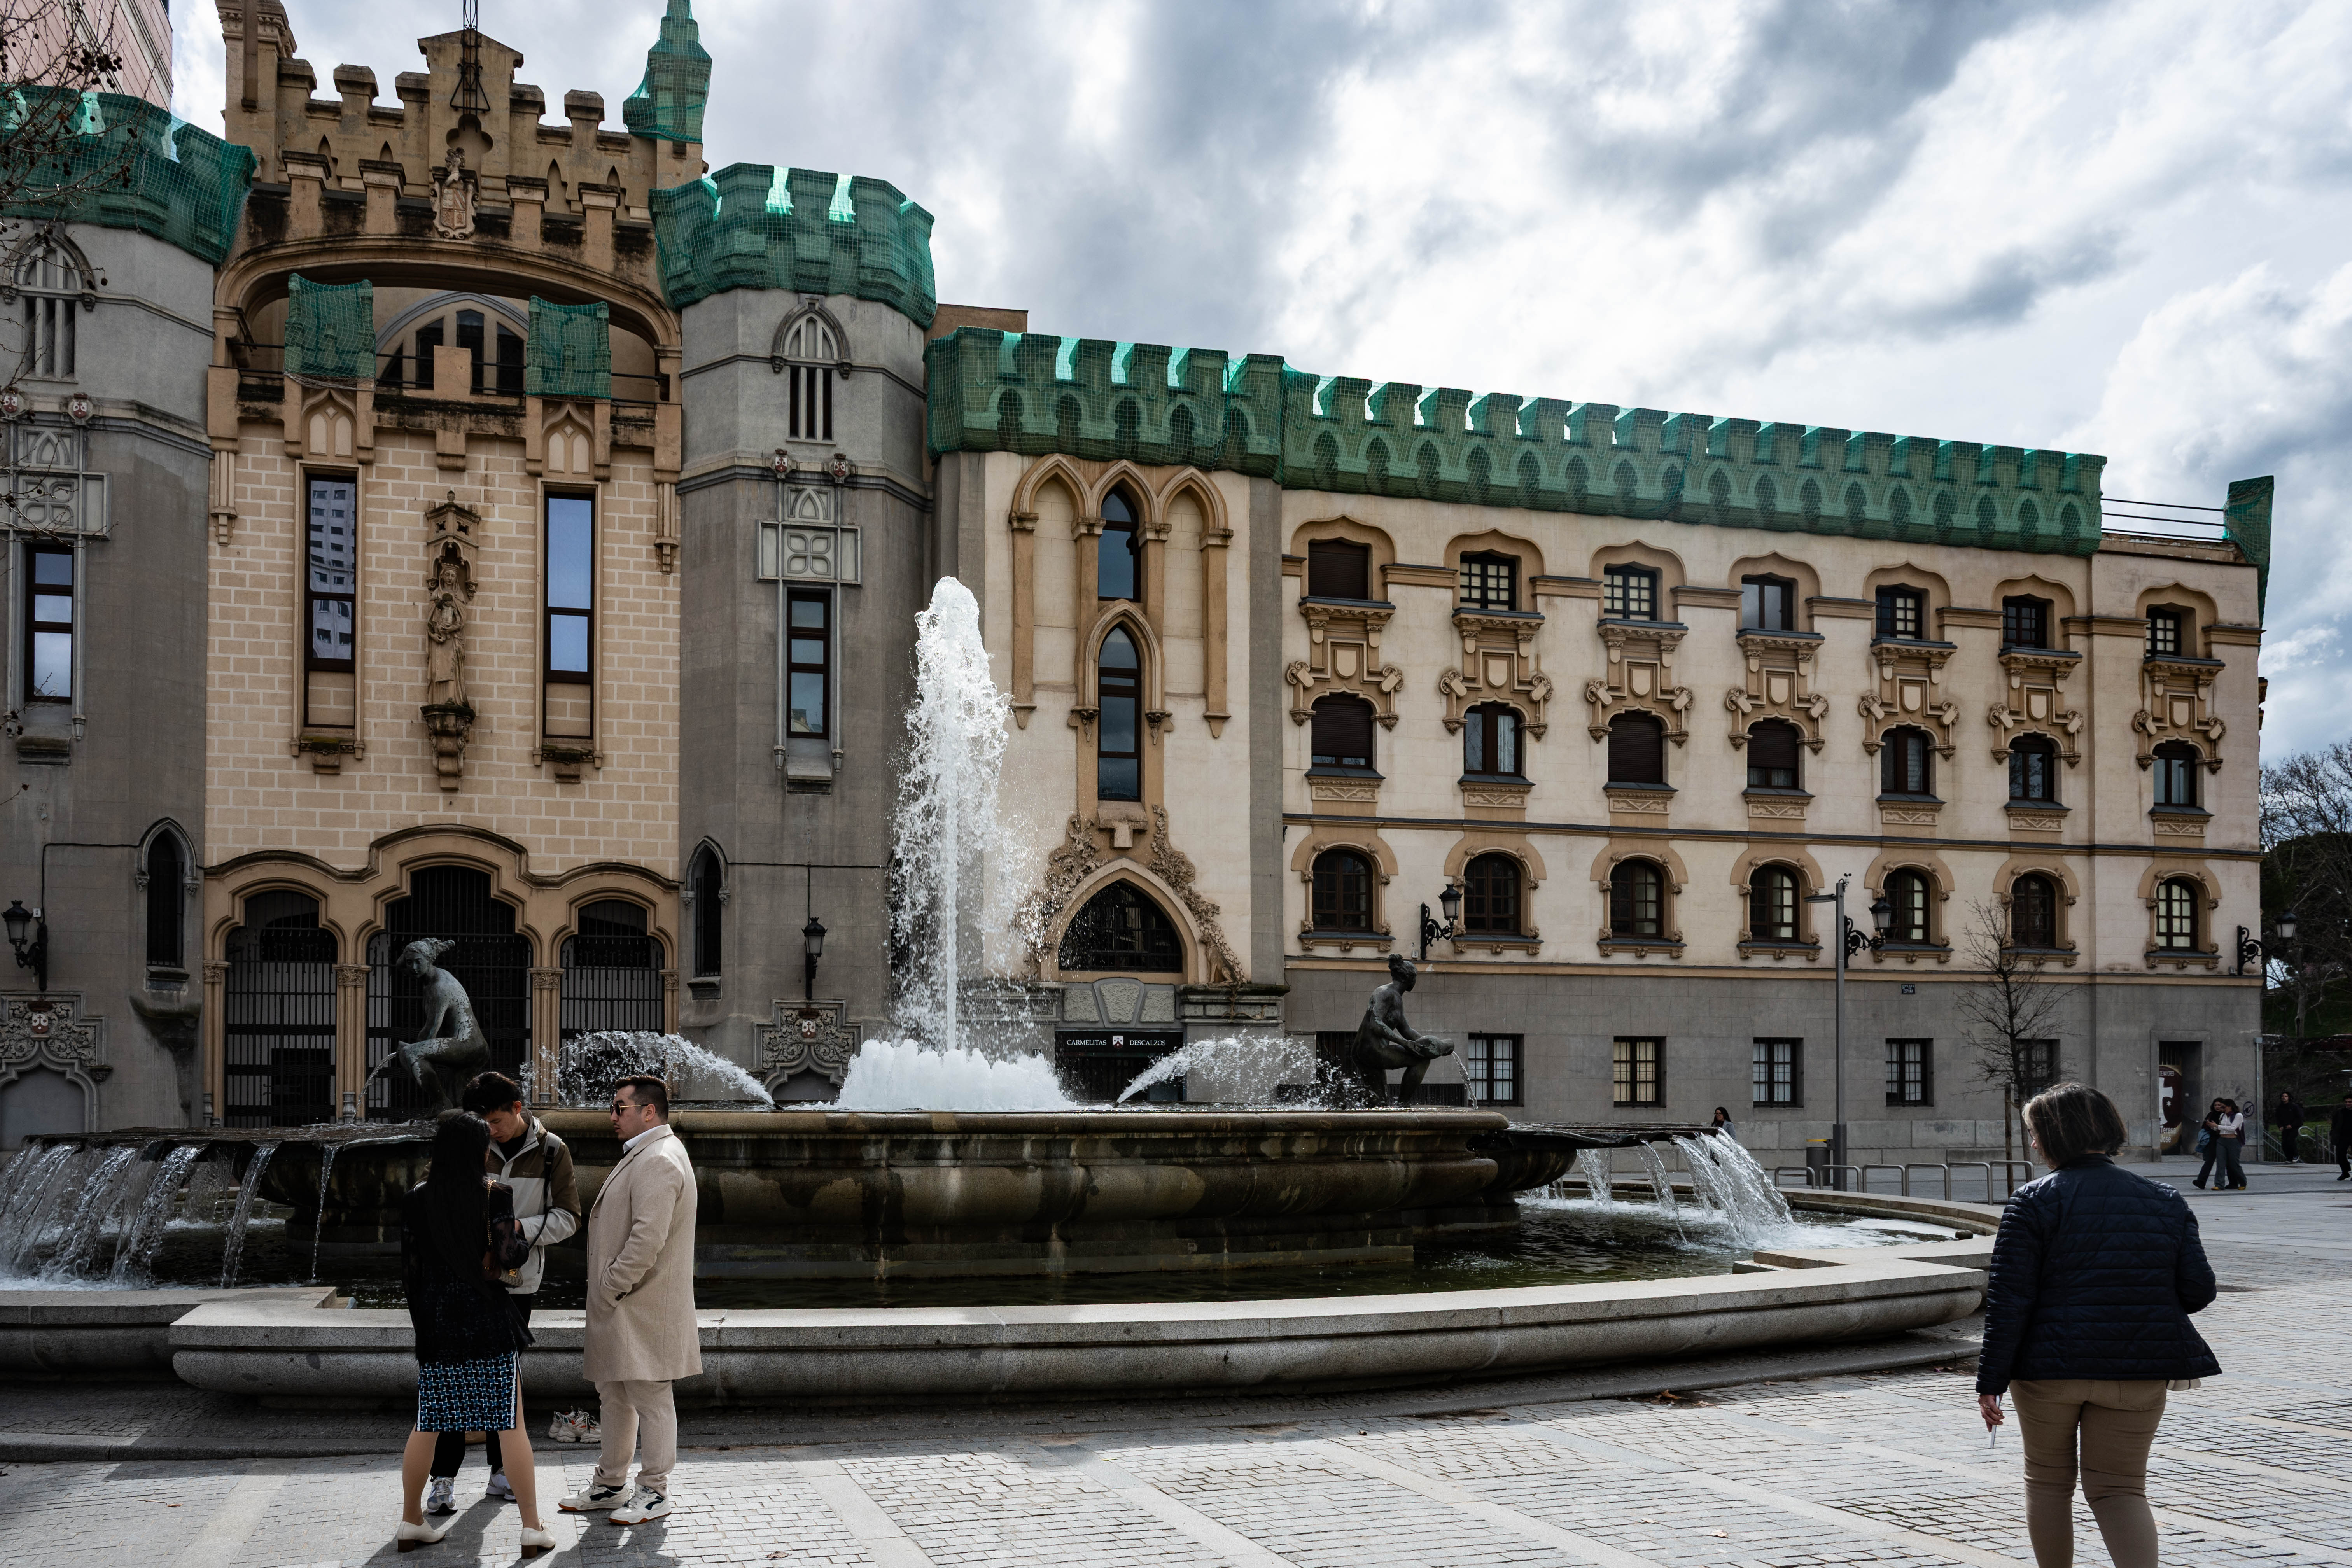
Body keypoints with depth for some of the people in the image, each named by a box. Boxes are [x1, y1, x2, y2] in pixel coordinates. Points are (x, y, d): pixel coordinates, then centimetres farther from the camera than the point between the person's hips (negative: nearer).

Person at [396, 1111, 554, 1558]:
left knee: (427, 1425, 14)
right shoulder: (494, 1195, -8)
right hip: (487, 1321, -3)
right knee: (511, 1424, 1)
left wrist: (420, 1317, 16)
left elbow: (410, 1266, 5)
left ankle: (411, 1522, 23)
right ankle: (532, 1528, 3)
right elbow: (507, 1257, -15)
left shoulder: (417, 1199, 2)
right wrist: (522, 1238, 6)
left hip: (435, 1322, 3)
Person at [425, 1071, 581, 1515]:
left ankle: (500, 1470, 22)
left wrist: (520, 1228, -18)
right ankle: (443, 1476, 3)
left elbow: (567, 1217, -3)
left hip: (518, 1279, 1)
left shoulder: (551, 1152, -4)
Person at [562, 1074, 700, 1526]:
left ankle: (655, 1492, 8)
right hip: (621, 1305, 11)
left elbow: (648, 1238, -26)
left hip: (643, 1307, -11)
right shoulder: (643, 1155, 17)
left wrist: (611, 1288, -18)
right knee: (615, 1394, 18)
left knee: (650, 1398, -1)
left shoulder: (659, 1161, -19)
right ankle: (611, 1484, 29)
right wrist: (606, 1292, 16)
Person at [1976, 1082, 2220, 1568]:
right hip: (2138, 1373, 3)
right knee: (2121, 1488, 9)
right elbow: (2198, 1291, 1)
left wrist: (1991, 1381, -9)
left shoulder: (2032, 1201, -9)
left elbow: (2009, 1299, -13)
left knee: (2048, 1478, 17)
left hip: (2050, 1366, -2)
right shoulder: (2164, 1202, 3)